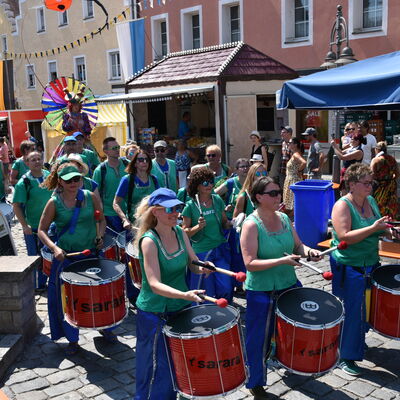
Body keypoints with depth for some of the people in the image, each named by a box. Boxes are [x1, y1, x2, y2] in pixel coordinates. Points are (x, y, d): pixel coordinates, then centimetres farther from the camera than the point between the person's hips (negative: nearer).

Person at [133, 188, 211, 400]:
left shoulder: (180, 232, -3)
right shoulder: (149, 241, -23)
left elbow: (193, 264, 5)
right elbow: (155, 285, -30)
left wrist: (201, 268, -18)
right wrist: (185, 294, -44)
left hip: (180, 308, 7)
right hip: (155, 313, -6)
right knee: (158, 369, 6)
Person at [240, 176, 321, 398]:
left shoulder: (284, 218, 2)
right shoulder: (251, 225, -19)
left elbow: (297, 245, 11)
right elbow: (250, 263, -24)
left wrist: (308, 251, -11)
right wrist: (282, 260, -31)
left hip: (289, 285, 7)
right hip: (262, 292, -6)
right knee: (259, 339, 8)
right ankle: (255, 383, 31)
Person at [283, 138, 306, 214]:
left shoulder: (296, 155, -18)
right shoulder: (294, 154, 12)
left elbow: (304, 163, -35)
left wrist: (299, 171, -21)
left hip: (294, 181, -10)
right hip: (290, 181, 10)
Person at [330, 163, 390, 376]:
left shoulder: (371, 201, 6)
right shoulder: (342, 205, -17)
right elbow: (344, 237, -27)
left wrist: (385, 229, 0)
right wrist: (373, 228, -30)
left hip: (370, 263, 8)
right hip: (348, 266, -7)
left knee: (364, 305, 19)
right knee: (350, 309, 0)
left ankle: (358, 341, 41)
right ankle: (344, 356, 14)